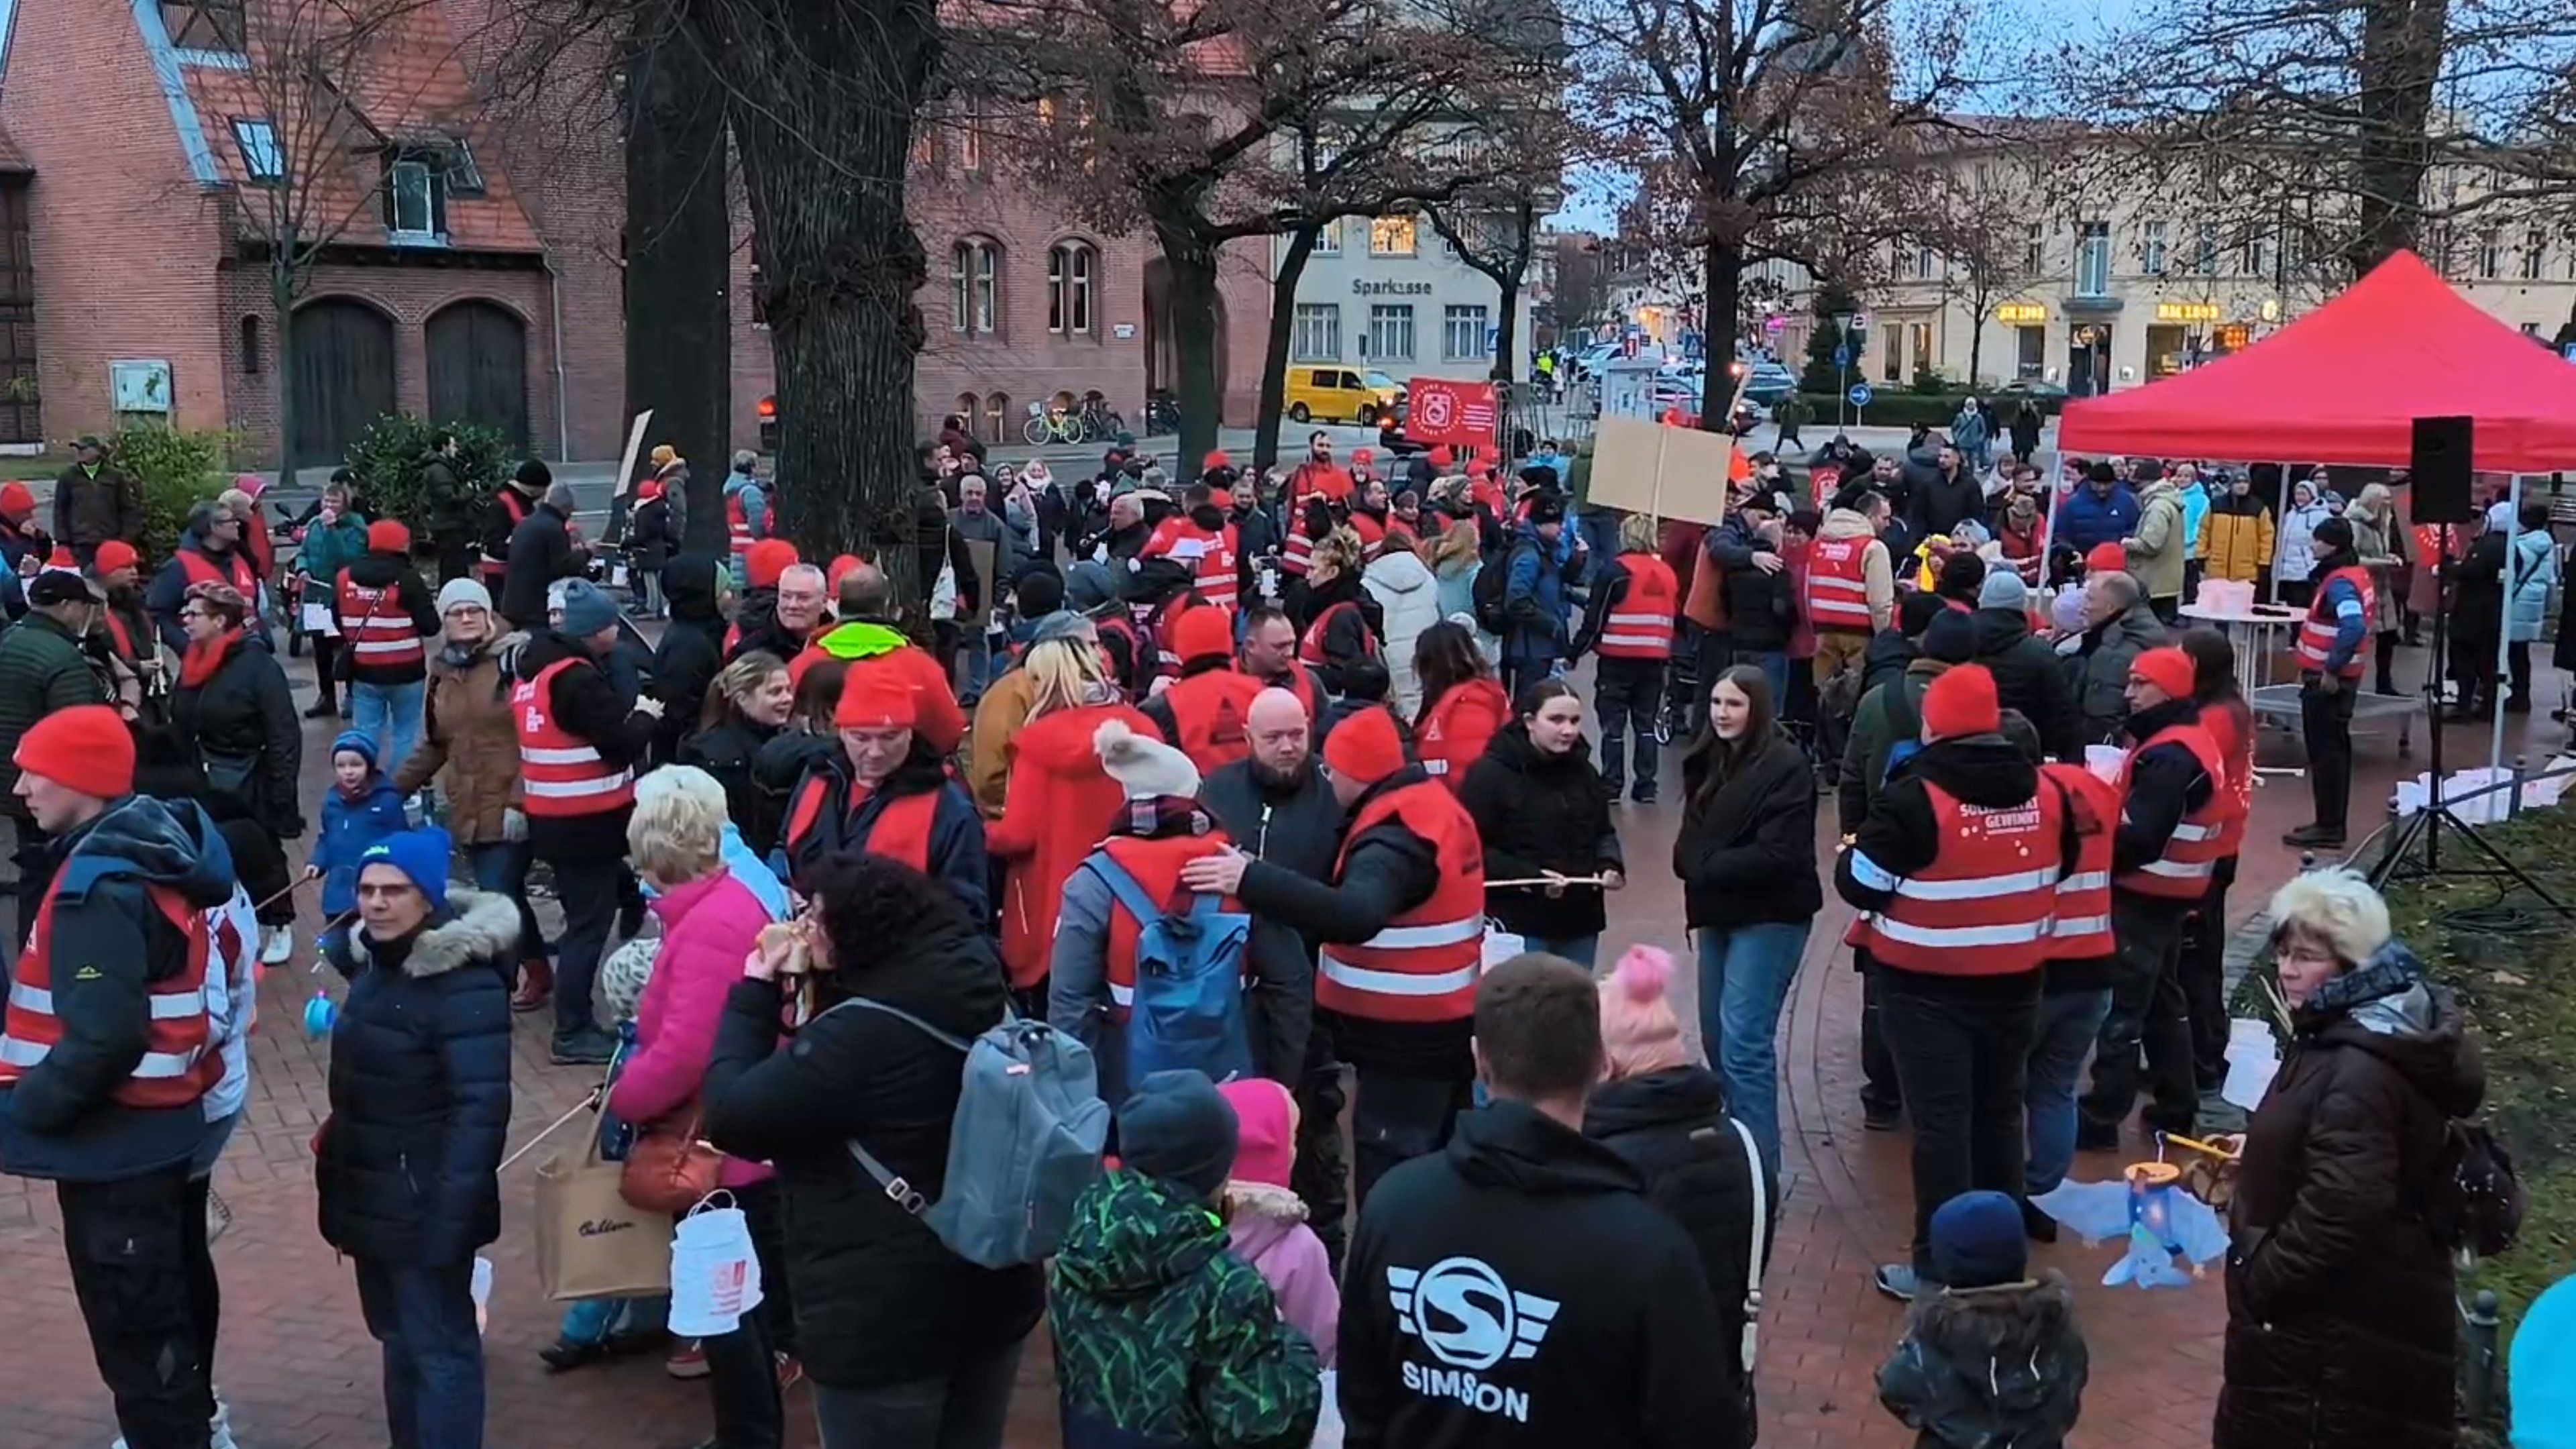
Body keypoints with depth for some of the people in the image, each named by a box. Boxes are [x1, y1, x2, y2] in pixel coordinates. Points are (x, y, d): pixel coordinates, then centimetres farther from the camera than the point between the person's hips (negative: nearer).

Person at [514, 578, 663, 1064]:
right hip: (589, 823, -10)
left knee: (583, 917, 20)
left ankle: (573, 1021, 27)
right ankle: (573, 1034, 3)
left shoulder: (535, 667, 9)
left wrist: (628, 714, 7)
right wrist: (646, 716, -2)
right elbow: (623, 744, -20)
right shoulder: (579, 679, -21)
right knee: (590, 924, -2)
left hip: (552, 819, 10)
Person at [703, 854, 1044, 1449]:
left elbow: (730, 1117, -19)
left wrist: (754, 993, -9)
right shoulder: (974, 994, 1)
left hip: (886, 1318, -8)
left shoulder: (862, 1033, -25)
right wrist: (803, 985, 6)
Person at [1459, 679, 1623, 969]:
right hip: (1518, 924, -7)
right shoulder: (1490, 774, -12)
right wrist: (1528, 876, -23)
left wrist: (1610, 865, 0)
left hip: (1579, 920, 7)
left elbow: (1603, 832, 22)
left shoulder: (1583, 771, 11)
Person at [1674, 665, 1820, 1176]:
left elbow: (1777, 854, -20)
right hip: (1720, 913, 8)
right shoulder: (1708, 760, 10)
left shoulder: (1786, 767, -14)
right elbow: (1690, 839, 14)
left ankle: (1759, 1166, -7)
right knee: (1717, 1042, 12)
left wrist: (1707, 867, -13)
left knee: (1744, 1044, -13)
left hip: (1770, 917, -8)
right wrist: (1697, 866, -8)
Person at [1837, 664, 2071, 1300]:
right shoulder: (2045, 793, 0)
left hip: (1928, 987, -5)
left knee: (1941, 1121, 0)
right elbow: (2061, 871, 15)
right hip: (2015, 983, 5)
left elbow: (1859, 884, -14)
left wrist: (1852, 850, 7)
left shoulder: (1915, 797, -18)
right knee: (2000, 1112, 17)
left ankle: (1940, 1267, 4)